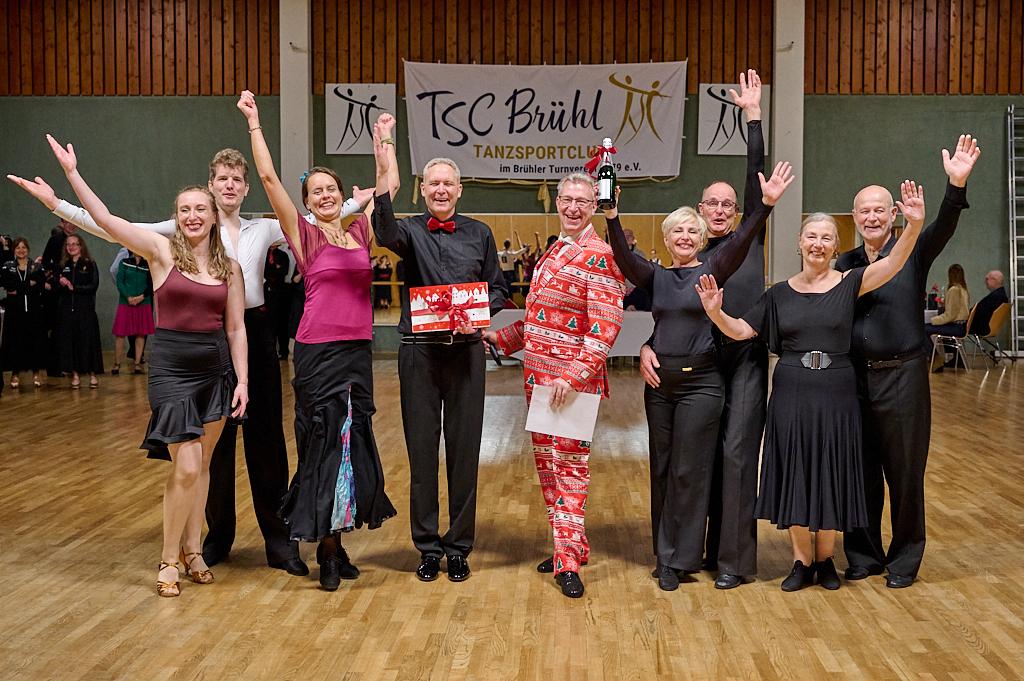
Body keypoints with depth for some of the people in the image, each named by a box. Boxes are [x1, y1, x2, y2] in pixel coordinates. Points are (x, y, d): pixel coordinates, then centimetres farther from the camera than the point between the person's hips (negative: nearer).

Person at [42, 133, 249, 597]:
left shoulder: (229, 267, 6)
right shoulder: (162, 251, -3)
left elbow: (235, 328, 7)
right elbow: (105, 220, -12)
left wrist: (242, 380, 2)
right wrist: (72, 173, -17)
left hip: (217, 369, 4)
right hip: (172, 367, -3)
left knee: (201, 464, 10)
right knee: (186, 467, -9)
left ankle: (192, 549, 24)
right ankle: (169, 559, 6)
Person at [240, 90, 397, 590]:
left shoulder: (361, 232, 9)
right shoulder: (303, 234, 0)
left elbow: (390, 183, 17)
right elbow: (269, 177, -6)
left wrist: (383, 137, 22)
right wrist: (253, 121, -5)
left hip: (358, 351, 4)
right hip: (318, 352, -4)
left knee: (355, 442, 8)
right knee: (323, 443, 1)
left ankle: (336, 539, 20)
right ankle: (326, 548, 10)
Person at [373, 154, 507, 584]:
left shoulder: (479, 234, 9)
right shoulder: (410, 230, 3)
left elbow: (498, 290, 12)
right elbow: (386, 234, -22)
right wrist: (382, 175, -37)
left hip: (466, 351, 1)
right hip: (419, 351, -1)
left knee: (464, 448, 5)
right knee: (421, 449, 4)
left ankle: (459, 546, 17)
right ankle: (428, 545, 17)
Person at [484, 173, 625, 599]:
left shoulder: (599, 256, -10)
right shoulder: (553, 253, 16)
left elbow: (605, 328, -17)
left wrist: (574, 376, -23)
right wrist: (497, 339, 16)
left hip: (574, 380, -8)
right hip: (538, 376, 8)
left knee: (571, 465, -4)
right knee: (546, 464, 12)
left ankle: (569, 561, 1)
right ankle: (564, 545, 24)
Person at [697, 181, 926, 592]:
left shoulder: (849, 284, 0)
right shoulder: (780, 293, 5)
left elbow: (893, 263, -16)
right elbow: (741, 330, 4)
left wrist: (914, 225, -32)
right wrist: (715, 311, -16)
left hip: (836, 394, -1)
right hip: (791, 393, 1)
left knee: (831, 476, 7)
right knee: (794, 476, 5)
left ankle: (825, 558, 25)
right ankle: (802, 561, 19)